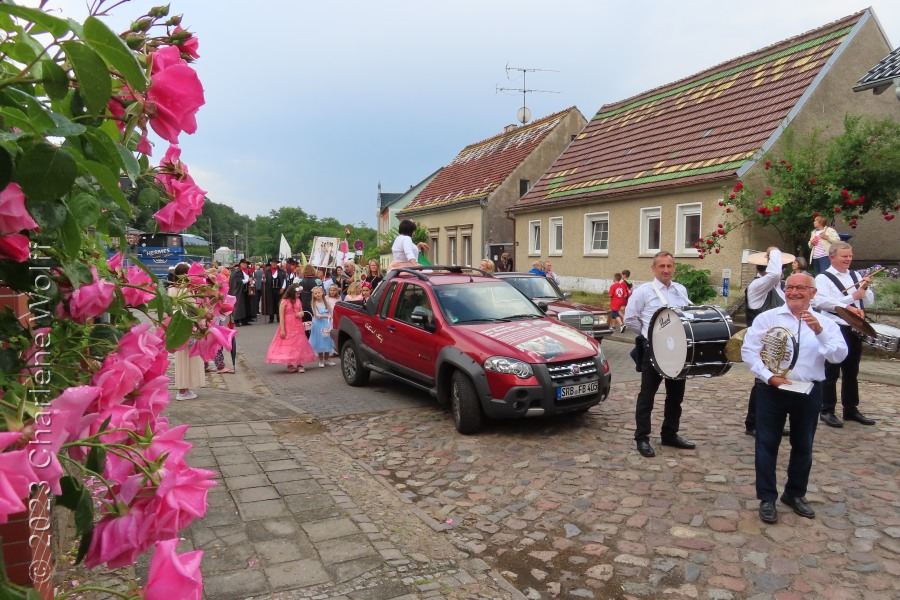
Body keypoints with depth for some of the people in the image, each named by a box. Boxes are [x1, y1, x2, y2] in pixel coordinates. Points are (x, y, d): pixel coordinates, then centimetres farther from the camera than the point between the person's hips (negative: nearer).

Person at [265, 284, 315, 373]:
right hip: (288, 328, -5)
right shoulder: (284, 302, -11)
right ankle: (290, 365, 15)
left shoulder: (298, 301, 6)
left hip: (297, 328, 5)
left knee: (299, 345, 4)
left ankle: (299, 364, 10)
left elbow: (302, 312, 16)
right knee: (288, 345, 4)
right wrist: (282, 329, -16)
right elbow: (281, 316, -12)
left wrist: (301, 313, -9)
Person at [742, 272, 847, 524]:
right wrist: (769, 376, -17)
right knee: (767, 444, 3)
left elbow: (839, 356, -9)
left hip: (809, 392, 2)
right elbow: (748, 350, -6)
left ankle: (795, 493, 33)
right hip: (771, 390, -2)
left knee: (803, 445, 15)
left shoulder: (824, 323, 4)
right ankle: (767, 498, 14)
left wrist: (819, 331, -23)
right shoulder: (767, 317, -2)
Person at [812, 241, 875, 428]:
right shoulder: (823, 278, -6)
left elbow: (869, 301, 13)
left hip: (854, 330, 6)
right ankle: (827, 411, 10)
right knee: (831, 372, 1)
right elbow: (820, 301, -20)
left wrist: (865, 288, -7)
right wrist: (849, 303, -19)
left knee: (851, 371, 15)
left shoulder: (856, 276, 12)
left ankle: (851, 409, 26)